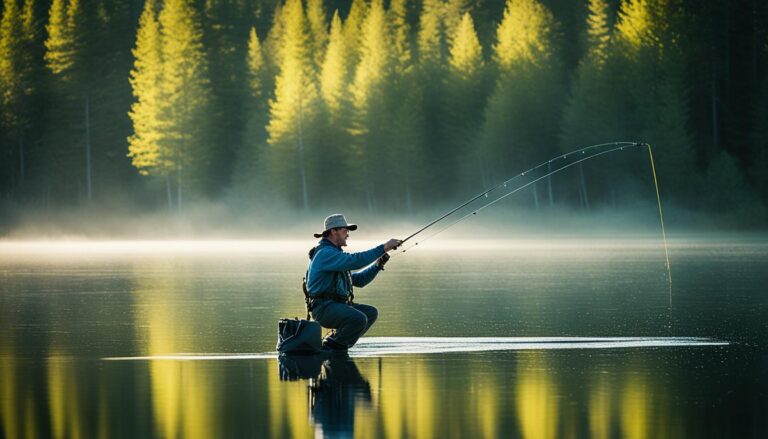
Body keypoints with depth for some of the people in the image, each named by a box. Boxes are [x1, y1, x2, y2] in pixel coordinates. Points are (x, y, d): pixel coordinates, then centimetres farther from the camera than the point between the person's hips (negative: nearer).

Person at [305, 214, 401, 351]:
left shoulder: (335, 253, 21)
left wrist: (377, 264, 7)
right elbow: (355, 260, -27)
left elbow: (358, 280, 21)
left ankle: (336, 341, 6)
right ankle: (330, 347, -10)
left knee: (371, 313, 6)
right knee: (359, 319, -28)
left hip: (338, 305, 10)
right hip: (324, 307, -10)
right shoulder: (325, 253, -13)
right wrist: (383, 248, -25)